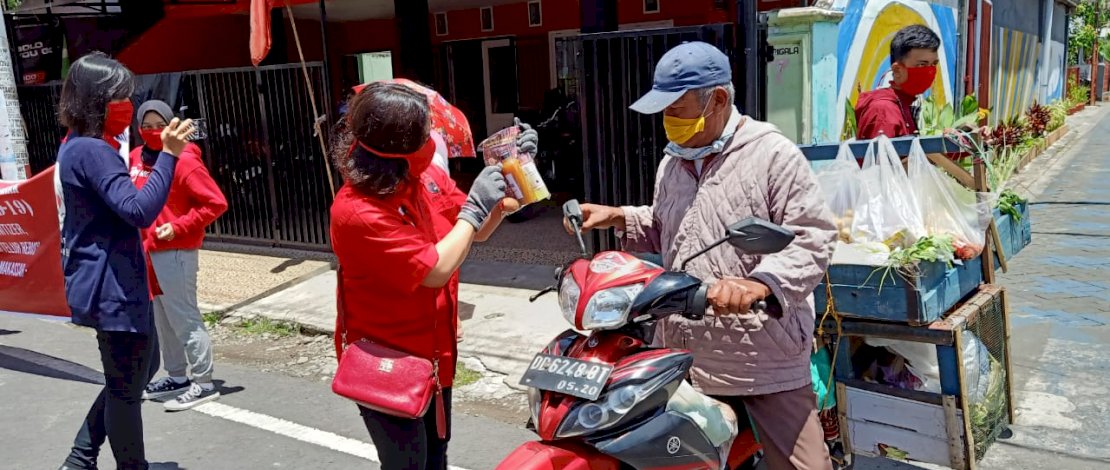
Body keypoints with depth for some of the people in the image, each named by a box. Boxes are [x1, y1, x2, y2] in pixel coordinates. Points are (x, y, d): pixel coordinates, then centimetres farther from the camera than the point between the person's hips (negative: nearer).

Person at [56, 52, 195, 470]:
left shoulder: (78, 146, 13)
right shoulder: (92, 151, -19)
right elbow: (139, 211, -31)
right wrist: (169, 154, -30)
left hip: (107, 284, 11)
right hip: (111, 288, -11)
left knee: (139, 370, 22)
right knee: (127, 388, 3)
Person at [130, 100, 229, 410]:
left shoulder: (185, 161, -13)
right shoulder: (137, 158, 8)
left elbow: (216, 203, -16)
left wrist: (179, 227, -19)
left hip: (176, 252, -8)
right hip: (149, 251, 8)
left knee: (183, 317, -5)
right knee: (162, 318, 16)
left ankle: (203, 383, 3)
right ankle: (176, 376, 29)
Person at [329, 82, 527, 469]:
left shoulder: (428, 176, -6)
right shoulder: (356, 213, -29)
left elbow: (478, 232, 5)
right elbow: (436, 270, -29)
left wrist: (508, 181, -10)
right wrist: (474, 207, -23)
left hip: (434, 353, 7)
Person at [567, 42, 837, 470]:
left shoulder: (773, 154, -9)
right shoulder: (672, 162, 14)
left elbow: (813, 238, -15)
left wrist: (759, 283, -30)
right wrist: (618, 218, 13)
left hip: (766, 361, -6)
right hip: (686, 357, 6)